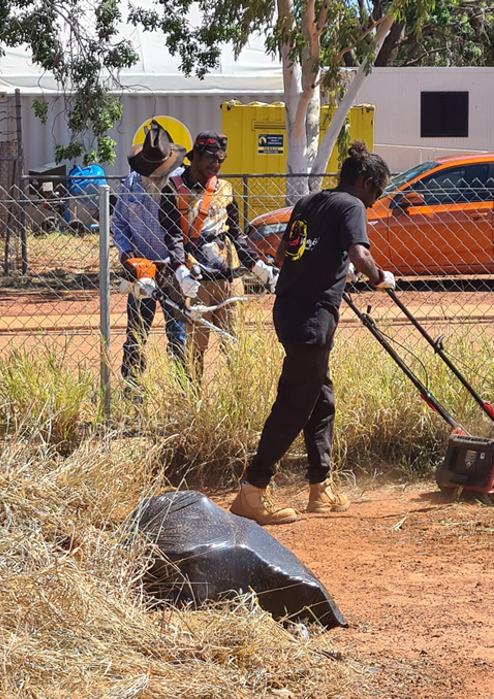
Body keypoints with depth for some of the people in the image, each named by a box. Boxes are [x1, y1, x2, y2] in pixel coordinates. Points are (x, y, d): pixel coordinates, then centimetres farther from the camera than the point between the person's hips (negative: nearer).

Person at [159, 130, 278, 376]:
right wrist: (181, 271, -22)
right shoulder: (174, 190, 2)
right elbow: (172, 236, -7)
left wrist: (259, 266, 14)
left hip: (229, 276, 4)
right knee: (196, 343, -3)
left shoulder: (224, 190, 16)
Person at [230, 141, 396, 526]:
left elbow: (282, 252, 25)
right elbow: (359, 255, -22)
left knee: (321, 397, 19)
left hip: (289, 307, 9)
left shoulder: (308, 203, 17)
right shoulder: (351, 206, -7)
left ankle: (322, 487, 26)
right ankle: (252, 492, -7)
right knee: (294, 405, -6)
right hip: (313, 316, -9)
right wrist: (379, 278, -4)